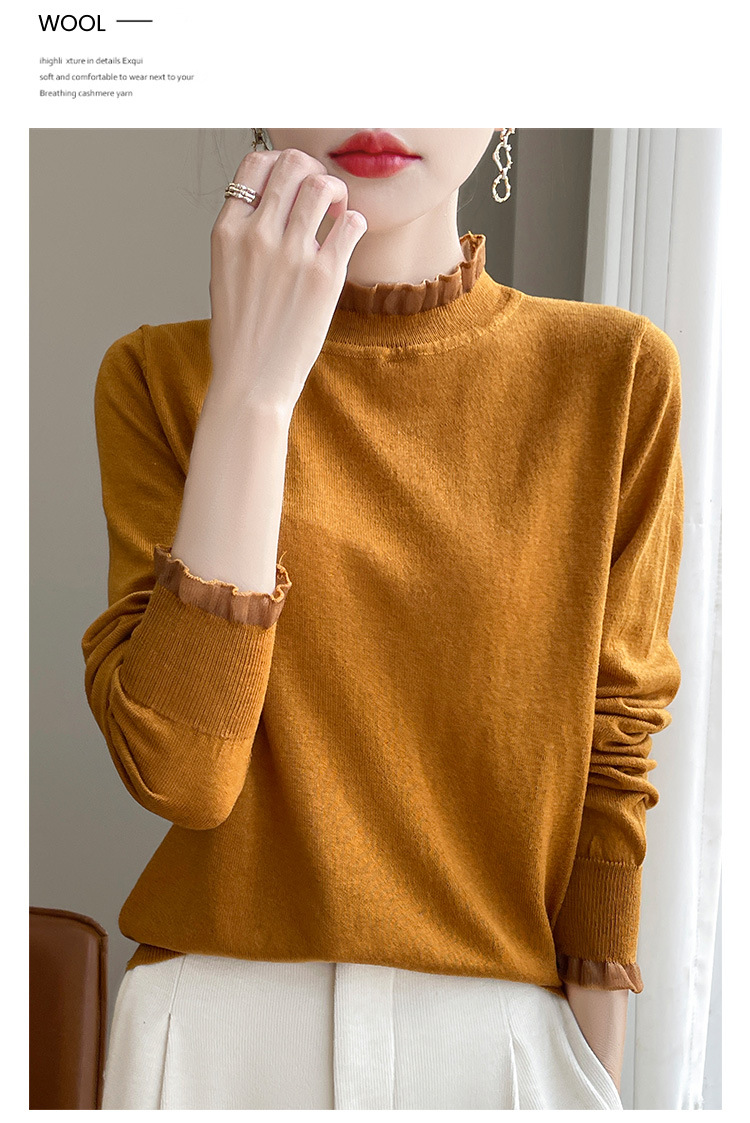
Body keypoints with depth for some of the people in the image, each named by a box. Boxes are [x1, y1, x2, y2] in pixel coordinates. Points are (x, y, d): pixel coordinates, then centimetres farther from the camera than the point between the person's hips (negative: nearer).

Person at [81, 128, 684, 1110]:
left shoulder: (617, 373, -5)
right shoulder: (159, 375, -6)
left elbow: (609, 770, -3)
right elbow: (175, 771, -16)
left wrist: (599, 1079, -2)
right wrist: (251, 392, -21)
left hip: (503, 1029, 1)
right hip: (215, 1027, 0)